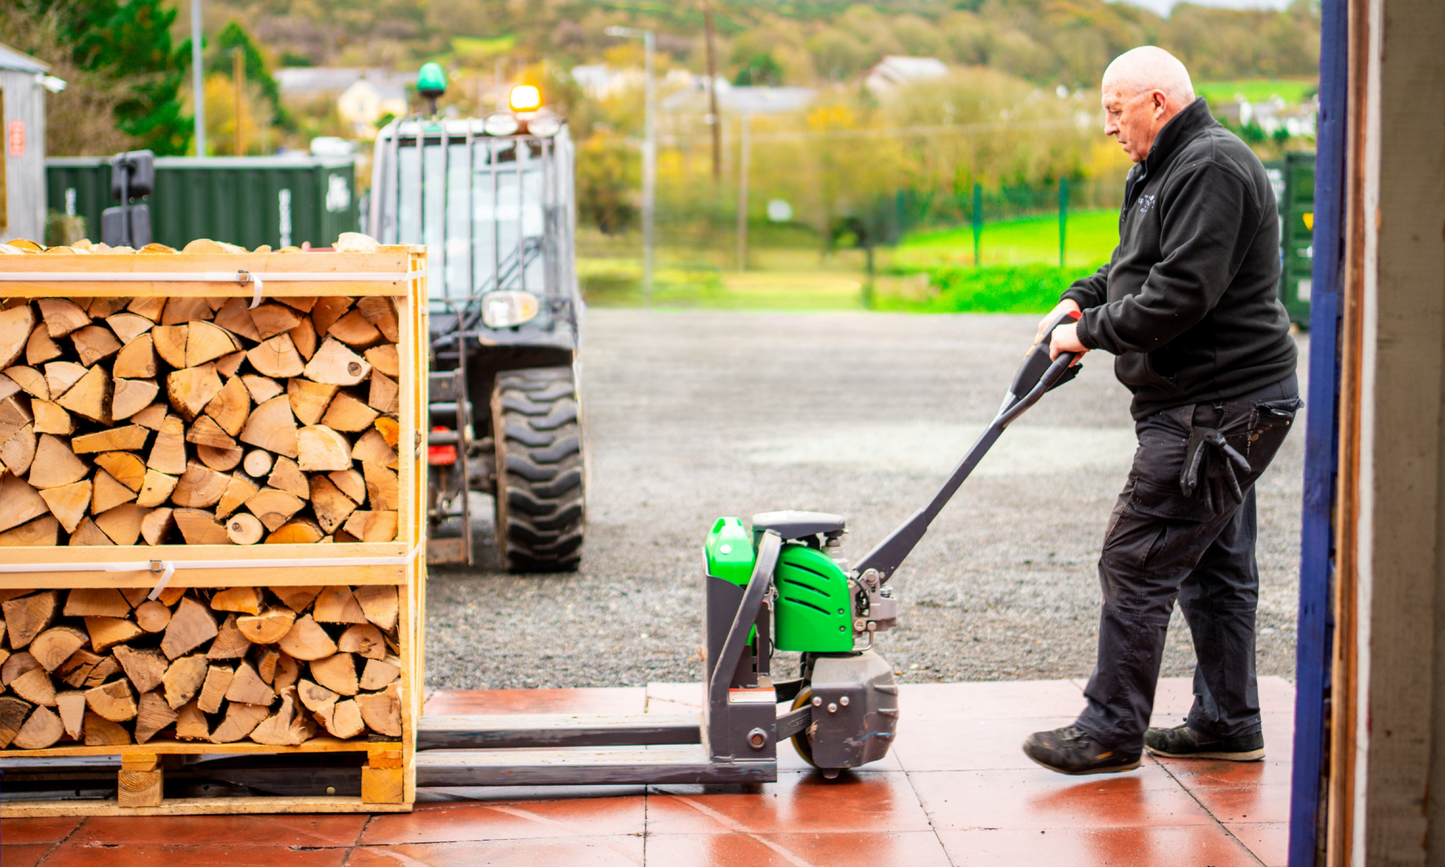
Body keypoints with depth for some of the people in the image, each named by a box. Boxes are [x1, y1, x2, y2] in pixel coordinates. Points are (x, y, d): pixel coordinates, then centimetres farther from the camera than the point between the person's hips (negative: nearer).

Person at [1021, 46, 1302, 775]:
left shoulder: (1212, 169, -17)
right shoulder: (1163, 172, 17)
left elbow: (1182, 294, -25)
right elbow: (1135, 266, 27)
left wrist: (1092, 332, -16)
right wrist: (1082, 299, 9)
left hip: (1215, 409, -11)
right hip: (1216, 405, 11)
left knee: (1136, 561, -8)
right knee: (1214, 564, 15)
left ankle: (1111, 731, -1)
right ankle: (1227, 724, 23)